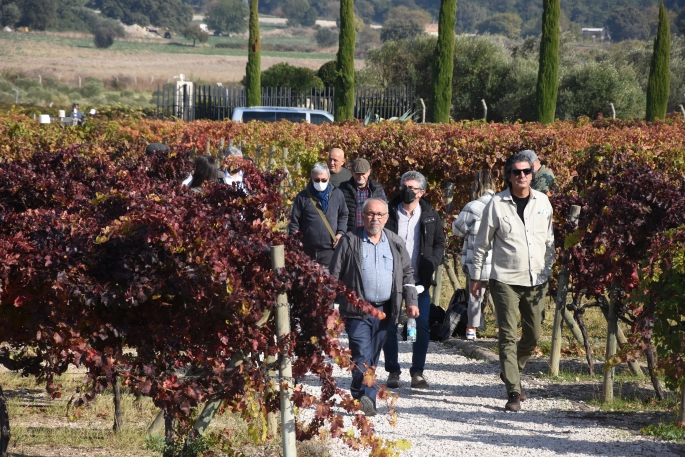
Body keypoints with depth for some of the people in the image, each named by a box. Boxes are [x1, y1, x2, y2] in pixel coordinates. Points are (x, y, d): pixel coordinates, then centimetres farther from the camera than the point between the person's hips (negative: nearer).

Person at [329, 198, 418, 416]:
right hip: (357, 310, -4)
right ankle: (368, 396, -17)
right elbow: (334, 274, 2)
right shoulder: (350, 241, 0)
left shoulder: (396, 243, 11)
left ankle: (358, 394, 17)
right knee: (362, 356, -14)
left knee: (372, 357, 7)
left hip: (384, 310, 4)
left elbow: (407, 273, 17)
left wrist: (411, 301, 7)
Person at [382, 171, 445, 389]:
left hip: (419, 281, 1)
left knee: (422, 327, -1)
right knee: (389, 326, 2)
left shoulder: (431, 216, 6)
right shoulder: (390, 213, 2)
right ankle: (392, 371, 12)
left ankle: (417, 372, 9)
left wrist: (431, 264, -7)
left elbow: (439, 244, 10)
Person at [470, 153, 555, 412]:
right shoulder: (497, 205, -4)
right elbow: (482, 243, 4)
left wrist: (548, 269, 11)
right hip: (505, 279, -3)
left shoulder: (542, 202, 5)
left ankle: (511, 373, 34)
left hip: (536, 280, 4)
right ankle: (513, 392, -5)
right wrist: (476, 276, 6)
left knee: (533, 335, 10)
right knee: (508, 336, -7)